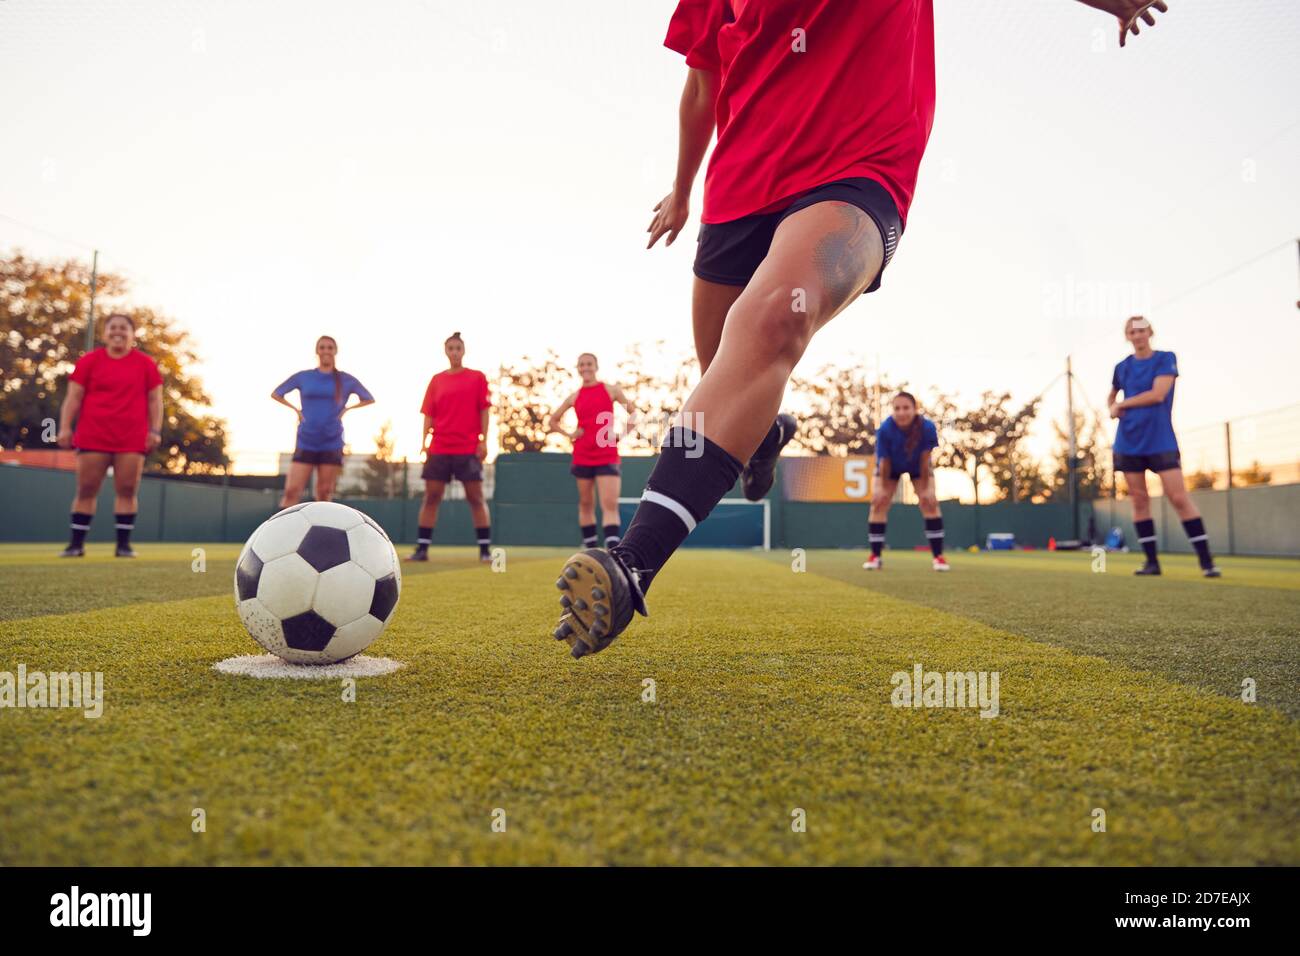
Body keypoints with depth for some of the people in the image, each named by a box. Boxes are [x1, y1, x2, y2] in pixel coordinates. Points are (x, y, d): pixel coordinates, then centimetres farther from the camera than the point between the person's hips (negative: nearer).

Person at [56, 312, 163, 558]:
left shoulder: (146, 363, 7)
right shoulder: (89, 360, 6)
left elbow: (154, 400, 7)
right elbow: (74, 397, 5)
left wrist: (155, 430, -2)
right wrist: (65, 427, -4)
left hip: (132, 439, 0)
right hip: (92, 436, 0)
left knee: (127, 491, 0)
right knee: (86, 490, 3)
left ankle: (124, 544, 6)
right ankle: (76, 544, 11)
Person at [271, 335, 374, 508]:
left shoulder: (346, 380, 3)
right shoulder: (302, 377, 5)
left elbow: (369, 399, 15)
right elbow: (276, 394, 17)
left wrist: (346, 409, 2)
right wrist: (296, 409, 4)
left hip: (332, 443, 0)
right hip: (305, 442, 0)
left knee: (325, 493, 2)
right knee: (292, 490, -9)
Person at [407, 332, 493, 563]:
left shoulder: (477, 377, 4)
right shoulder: (437, 380, 11)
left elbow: (484, 411, 1)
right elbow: (429, 414, 10)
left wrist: (483, 440, -6)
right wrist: (425, 439, -2)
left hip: (469, 449, -3)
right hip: (439, 448, 3)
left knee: (476, 498, -1)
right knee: (431, 496, 2)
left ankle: (485, 549, 4)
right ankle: (421, 549, 8)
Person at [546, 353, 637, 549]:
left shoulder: (611, 390, 2)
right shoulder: (574, 397, 8)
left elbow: (633, 412, 8)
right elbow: (552, 420, 18)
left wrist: (621, 434, -5)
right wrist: (569, 435, 2)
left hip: (607, 456, -3)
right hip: (582, 456, 3)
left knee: (610, 505, -15)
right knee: (586, 504, 10)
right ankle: (590, 549, 21)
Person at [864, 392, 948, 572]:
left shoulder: (927, 427, -38)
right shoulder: (885, 429, -38)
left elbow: (925, 460, -27)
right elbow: (884, 462, -26)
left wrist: (926, 488, -19)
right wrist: (883, 487, -17)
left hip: (917, 467, 0)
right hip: (891, 466, 0)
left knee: (930, 502, -11)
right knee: (878, 503, -7)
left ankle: (938, 556, -3)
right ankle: (875, 556, 2)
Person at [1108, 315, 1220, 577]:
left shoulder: (1166, 359, -2)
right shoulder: (1122, 367, 10)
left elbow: (1157, 394, -16)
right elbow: (1111, 397, 27)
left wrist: (1121, 404, -7)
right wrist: (1112, 408, 4)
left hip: (1160, 441, -4)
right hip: (1129, 442, 4)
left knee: (1180, 498, -9)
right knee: (1139, 501, 3)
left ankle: (1206, 560, -3)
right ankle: (1151, 561, 9)